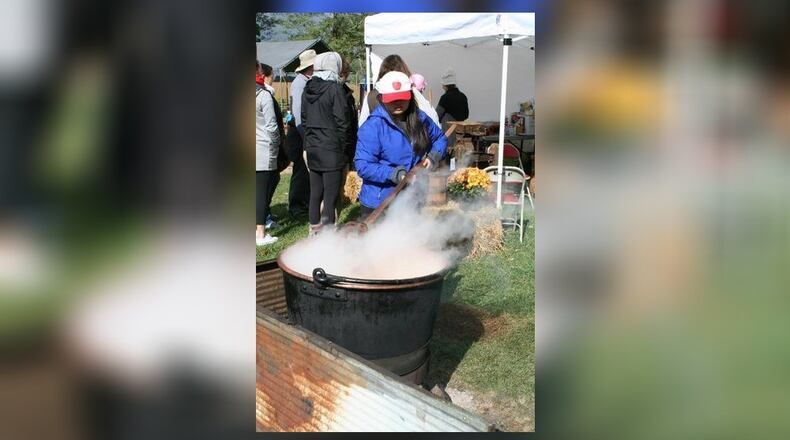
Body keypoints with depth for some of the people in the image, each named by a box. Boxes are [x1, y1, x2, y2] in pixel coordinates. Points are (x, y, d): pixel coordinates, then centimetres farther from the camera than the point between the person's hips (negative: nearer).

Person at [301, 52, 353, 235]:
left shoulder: (307, 89, 9)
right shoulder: (335, 89, -12)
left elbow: (304, 120, 14)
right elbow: (342, 123, -12)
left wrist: (308, 144, 18)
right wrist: (344, 150, -5)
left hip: (312, 150, 7)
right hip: (331, 152, -7)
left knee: (315, 194, 15)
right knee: (330, 198, -3)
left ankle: (314, 231, 24)